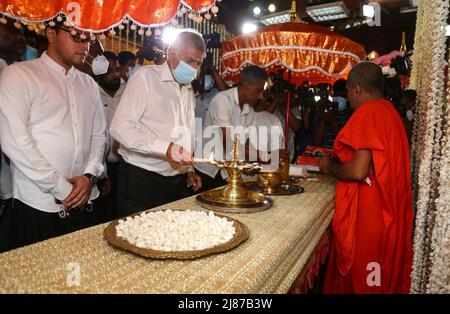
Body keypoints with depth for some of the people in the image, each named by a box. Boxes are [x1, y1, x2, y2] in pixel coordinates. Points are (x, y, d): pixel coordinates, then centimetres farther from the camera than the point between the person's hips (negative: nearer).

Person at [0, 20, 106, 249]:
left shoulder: (88, 84, 13)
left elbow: (99, 134, 10)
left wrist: (90, 176, -6)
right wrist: (61, 189, -12)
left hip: (82, 202, 5)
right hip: (37, 205, -4)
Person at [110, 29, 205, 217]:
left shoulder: (189, 90, 16)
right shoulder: (146, 77, -7)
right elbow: (120, 127, -17)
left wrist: (188, 169, 14)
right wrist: (165, 148, -26)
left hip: (178, 181, 6)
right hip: (141, 180, -6)